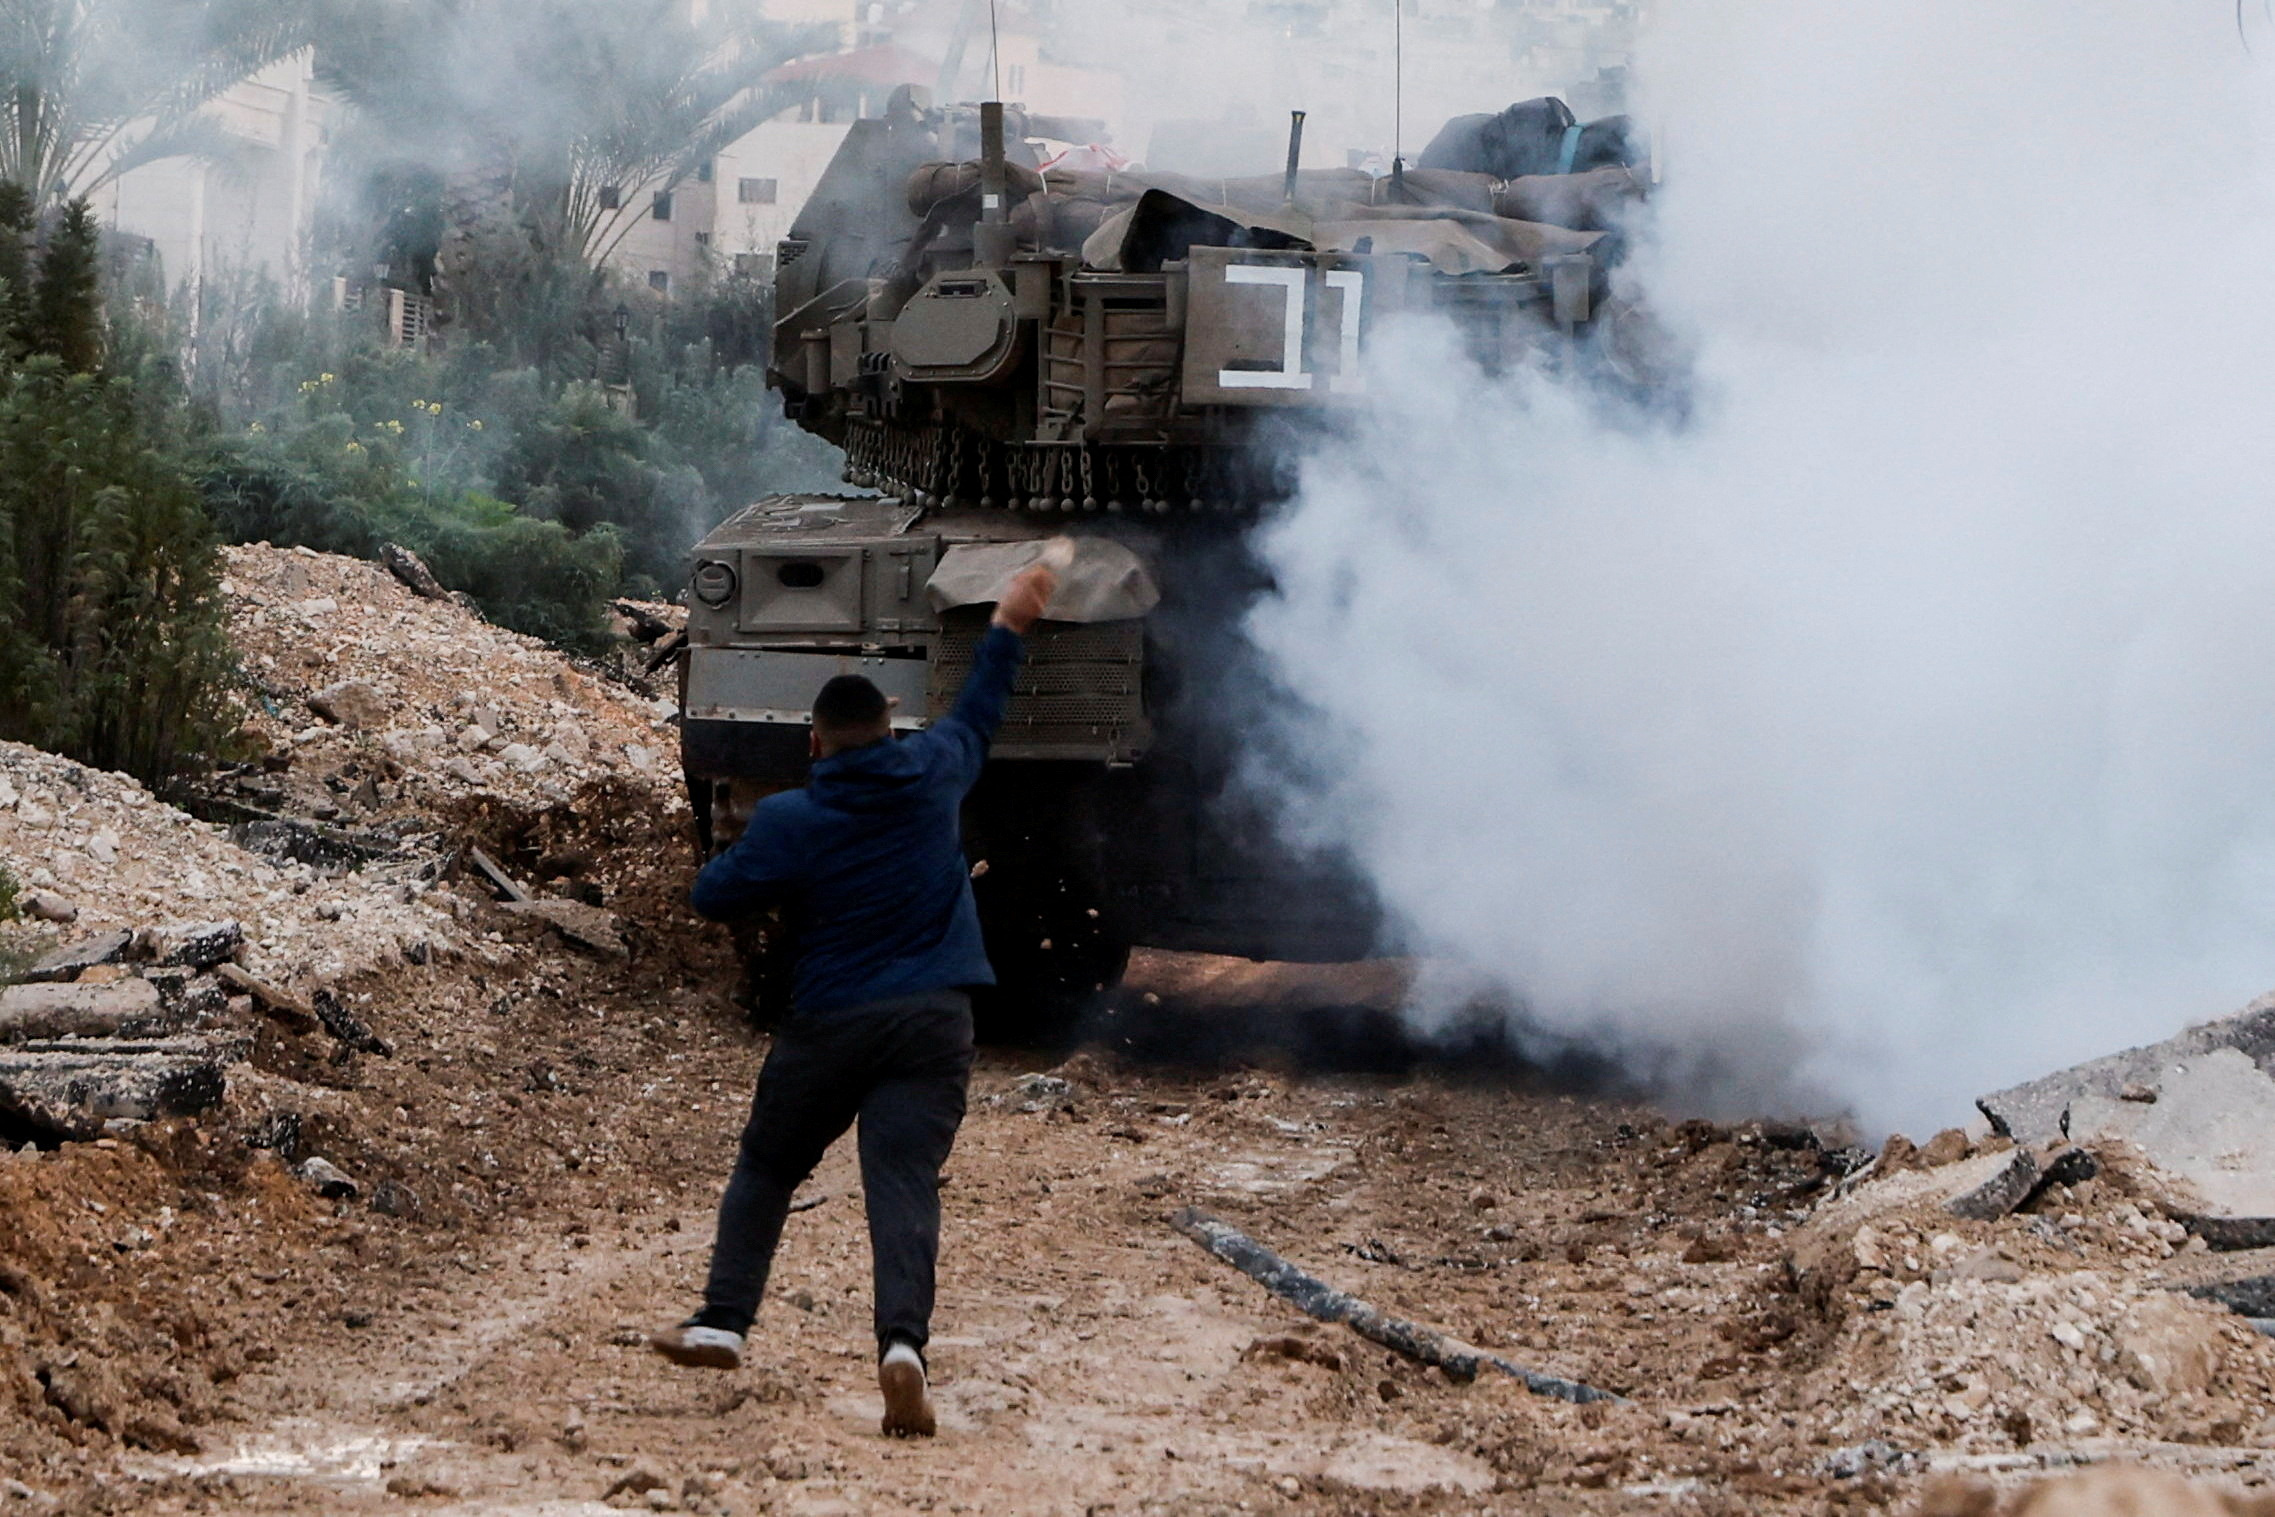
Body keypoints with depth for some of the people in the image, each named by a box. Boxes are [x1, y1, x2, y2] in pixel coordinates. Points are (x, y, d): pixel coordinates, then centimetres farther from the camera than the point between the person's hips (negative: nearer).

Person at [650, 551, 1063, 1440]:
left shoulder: (790, 821, -5)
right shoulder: (932, 775, 4)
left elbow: (714, 896, 0)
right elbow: (980, 710, 22)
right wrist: (1011, 625, 36)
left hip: (828, 1024, -1)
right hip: (933, 1024, 1)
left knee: (765, 1170, 18)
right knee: (905, 1185, -9)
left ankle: (723, 1322, 16)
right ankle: (902, 1342, -27)